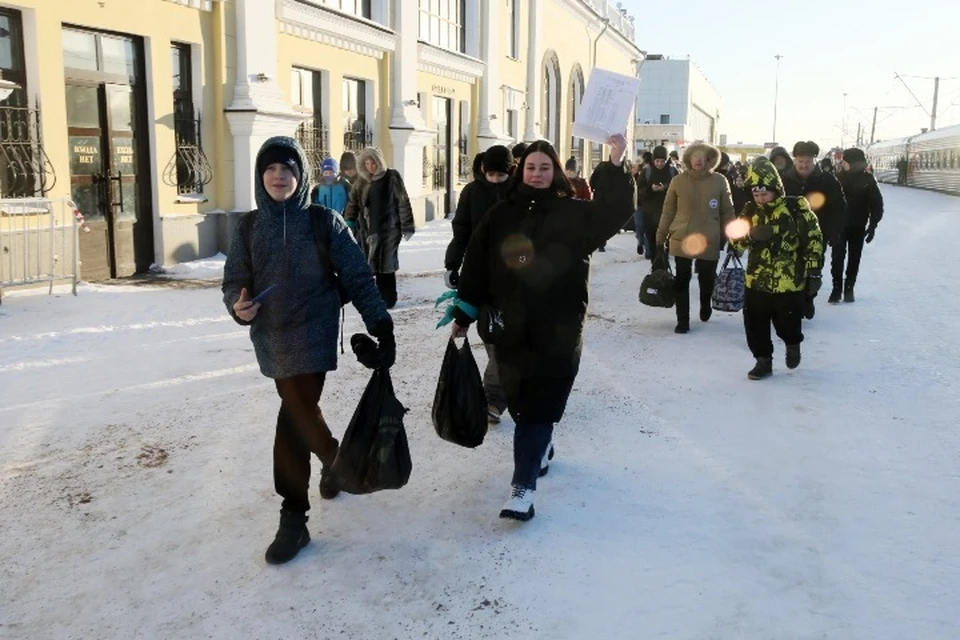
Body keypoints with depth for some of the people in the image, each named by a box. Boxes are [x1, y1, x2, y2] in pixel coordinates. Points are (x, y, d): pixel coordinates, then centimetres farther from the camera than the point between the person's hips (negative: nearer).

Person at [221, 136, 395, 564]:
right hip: (271, 341, 5)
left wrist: (381, 327, -9)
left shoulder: (324, 222, -5)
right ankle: (334, 458, 48)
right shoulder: (249, 228, 4)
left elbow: (357, 278, -5)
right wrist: (239, 307, -16)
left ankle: (293, 517, 6)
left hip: (311, 337, -4)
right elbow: (234, 282, 8)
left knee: (294, 420, -10)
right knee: (301, 412, 18)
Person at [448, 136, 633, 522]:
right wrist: (464, 314, 4)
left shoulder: (573, 214, -1)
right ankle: (540, 448, 41)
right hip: (511, 326, 3)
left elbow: (612, 213, -17)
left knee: (539, 403, -6)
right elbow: (476, 266, 5)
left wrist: (615, 165, -27)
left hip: (557, 329, -3)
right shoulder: (501, 215, 4)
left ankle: (524, 484, -6)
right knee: (520, 400, 13)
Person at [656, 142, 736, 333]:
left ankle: (705, 306, 41)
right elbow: (668, 210, 4)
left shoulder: (720, 181, -3)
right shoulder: (678, 180, -2)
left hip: (709, 242, 0)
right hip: (681, 240, 0)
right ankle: (682, 321, 12)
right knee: (681, 281, 3)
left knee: (707, 280, 12)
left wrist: (729, 238, 4)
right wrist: (661, 235, 5)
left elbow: (727, 212, 3)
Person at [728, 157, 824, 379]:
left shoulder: (797, 209, -8)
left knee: (787, 325, 6)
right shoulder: (750, 211, 3)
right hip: (756, 281, 4)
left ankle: (792, 344, 39)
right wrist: (745, 236, -24)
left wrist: (814, 273, -3)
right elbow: (737, 243, -1)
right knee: (755, 324, 6)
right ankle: (763, 360, 25)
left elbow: (814, 241, -2)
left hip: (790, 282, -3)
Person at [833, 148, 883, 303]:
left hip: (858, 226, 0)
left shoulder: (868, 179, -6)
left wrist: (873, 225, -8)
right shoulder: (839, 178, -5)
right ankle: (837, 288, 2)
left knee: (854, 258, 8)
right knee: (837, 257, -6)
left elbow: (876, 204, -3)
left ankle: (849, 288, 19)